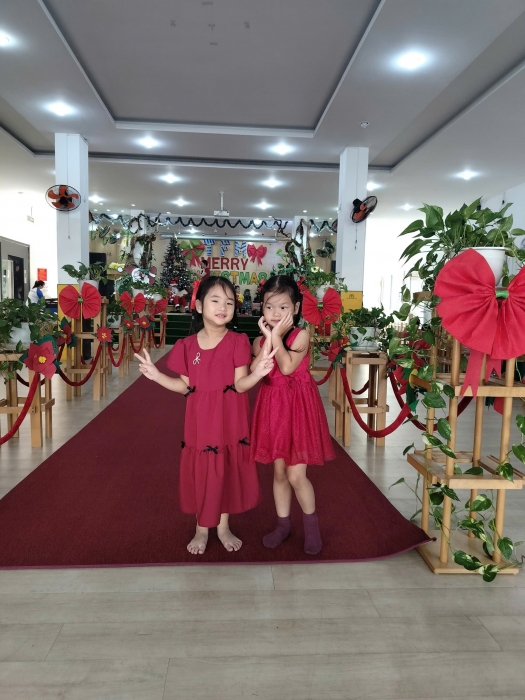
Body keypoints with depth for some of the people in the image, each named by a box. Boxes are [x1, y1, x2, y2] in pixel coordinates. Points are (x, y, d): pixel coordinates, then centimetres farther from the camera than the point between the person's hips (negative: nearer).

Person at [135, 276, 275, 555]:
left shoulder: (238, 341, -9)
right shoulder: (187, 345, -2)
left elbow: (241, 385, -14)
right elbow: (186, 386, 1)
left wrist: (257, 373, -33)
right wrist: (157, 375, -9)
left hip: (230, 421, -1)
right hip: (200, 421, 2)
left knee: (228, 471, 12)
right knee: (200, 472, 11)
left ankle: (224, 527, 33)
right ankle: (201, 529, 32)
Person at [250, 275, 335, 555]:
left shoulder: (301, 335, -9)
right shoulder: (260, 340, 2)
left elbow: (287, 367, -24)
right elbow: (256, 373, -15)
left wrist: (277, 335, -18)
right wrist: (268, 338, -16)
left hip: (298, 407, -4)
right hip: (272, 407, 4)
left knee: (296, 475, -2)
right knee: (279, 472, 14)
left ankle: (311, 523, 24)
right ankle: (283, 523, 32)